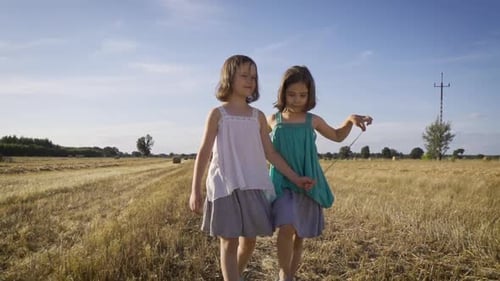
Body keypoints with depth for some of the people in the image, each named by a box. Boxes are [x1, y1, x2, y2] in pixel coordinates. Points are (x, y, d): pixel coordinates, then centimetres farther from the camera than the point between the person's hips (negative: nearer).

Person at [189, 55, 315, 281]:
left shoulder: (258, 116, 9)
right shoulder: (218, 114, -1)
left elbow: (270, 153, 9)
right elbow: (204, 152, -2)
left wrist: (294, 178, 5)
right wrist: (195, 190, -6)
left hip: (254, 187, 4)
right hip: (226, 187, -4)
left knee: (249, 240, 11)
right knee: (229, 243, -1)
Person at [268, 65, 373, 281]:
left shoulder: (312, 121, 2)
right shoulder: (273, 120, 0)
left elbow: (337, 136, 19)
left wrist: (350, 120, 3)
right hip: (282, 183, -2)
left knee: (299, 236, 10)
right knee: (287, 227, -23)